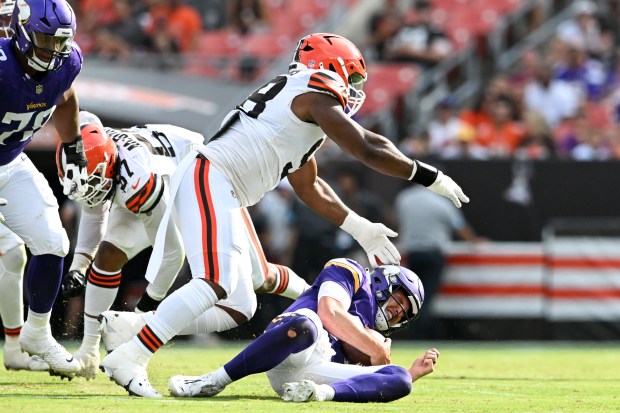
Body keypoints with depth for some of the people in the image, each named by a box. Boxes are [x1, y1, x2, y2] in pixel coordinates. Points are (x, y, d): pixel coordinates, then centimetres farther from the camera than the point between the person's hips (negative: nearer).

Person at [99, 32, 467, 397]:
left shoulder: (299, 103, 26)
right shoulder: (316, 94, -3)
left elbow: (308, 186, 33)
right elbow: (368, 149, -7)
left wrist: (360, 229, 32)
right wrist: (431, 178, 2)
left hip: (219, 195, 10)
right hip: (209, 178, -10)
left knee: (238, 305, 6)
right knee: (217, 284, -24)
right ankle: (129, 360, -26)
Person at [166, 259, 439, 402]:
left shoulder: (376, 338, 36)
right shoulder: (349, 272, 19)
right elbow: (330, 315, -1)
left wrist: (415, 371, 18)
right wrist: (376, 349, 5)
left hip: (323, 373, 5)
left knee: (399, 381, -12)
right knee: (304, 325, -41)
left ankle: (321, 393, -36)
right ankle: (212, 382, -29)